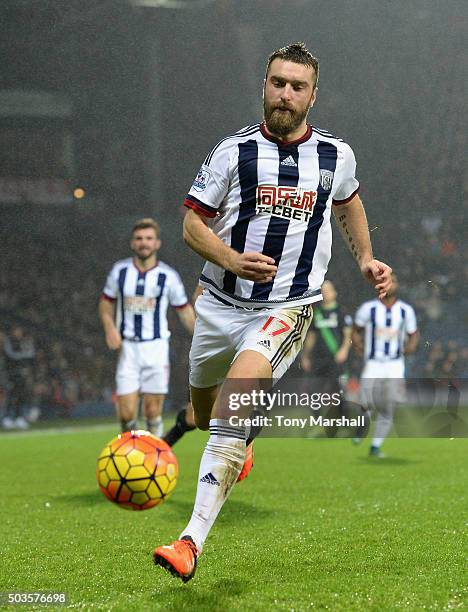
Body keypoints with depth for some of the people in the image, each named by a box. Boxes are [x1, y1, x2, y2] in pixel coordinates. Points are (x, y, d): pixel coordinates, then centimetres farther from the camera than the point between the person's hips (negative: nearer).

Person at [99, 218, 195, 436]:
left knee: (153, 412, -4)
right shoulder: (119, 270, 3)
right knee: (126, 414, -6)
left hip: (156, 347, -1)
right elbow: (106, 303, 14)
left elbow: (185, 311, 8)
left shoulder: (168, 276, -1)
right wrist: (110, 328, -5)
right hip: (128, 347, 1)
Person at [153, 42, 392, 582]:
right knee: (205, 414, 18)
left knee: (237, 399, -27)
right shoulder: (234, 151, -3)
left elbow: (348, 204, 27)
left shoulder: (336, 156, 4)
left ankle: (193, 540, -32)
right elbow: (193, 224, -1)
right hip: (221, 303, 2)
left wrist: (365, 260, 16)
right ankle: (240, 448, 58)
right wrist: (232, 260, -19)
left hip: (288, 307, -2)